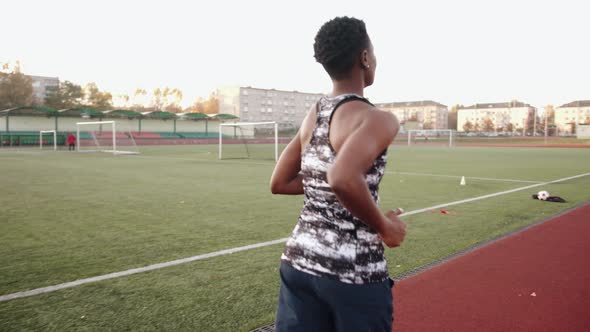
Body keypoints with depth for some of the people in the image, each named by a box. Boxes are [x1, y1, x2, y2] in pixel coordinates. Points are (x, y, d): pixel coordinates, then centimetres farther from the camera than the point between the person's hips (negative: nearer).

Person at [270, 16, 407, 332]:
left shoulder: (313, 115, 6)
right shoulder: (377, 119, -15)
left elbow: (279, 183, 10)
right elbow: (343, 180, -32)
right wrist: (385, 227, -17)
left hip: (299, 260, 6)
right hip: (353, 271, -6)